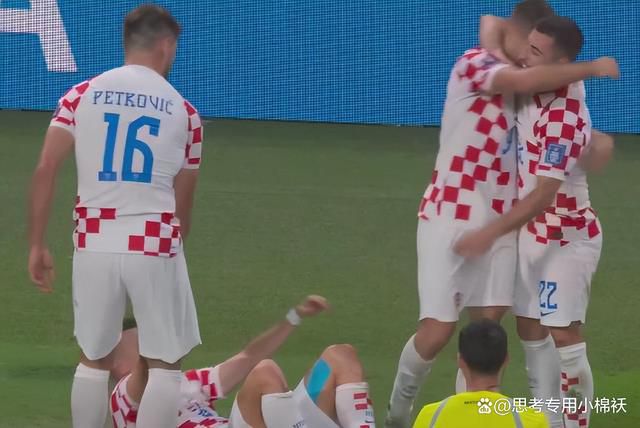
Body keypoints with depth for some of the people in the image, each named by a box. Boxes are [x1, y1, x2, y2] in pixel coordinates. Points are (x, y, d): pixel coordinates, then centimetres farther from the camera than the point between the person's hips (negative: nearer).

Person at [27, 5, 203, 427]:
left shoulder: (82, 95, 5)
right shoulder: (183, 111, 4)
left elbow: (46, 170, -2)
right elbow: (183, 200, 10)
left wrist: (38, 245, 2)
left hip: (94, 245, 2)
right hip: (155, 246, -2)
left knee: (94, 360, 15)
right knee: (164, 362, 6)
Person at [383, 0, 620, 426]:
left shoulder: (522, 83, 11)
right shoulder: (474, 65, -12)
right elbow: (526, 80, -30)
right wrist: (592, 68, -22)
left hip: (500, 222, 6)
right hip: (450, 216, -6)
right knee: (437, 330, -3)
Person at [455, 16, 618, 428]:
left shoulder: (564, 120, -29)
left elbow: (543, 195, -30)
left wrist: (491, 233, -30)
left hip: (567, 237, -9)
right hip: (536, 232, 9)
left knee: (565, 335, -11)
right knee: (531, 329, 12)